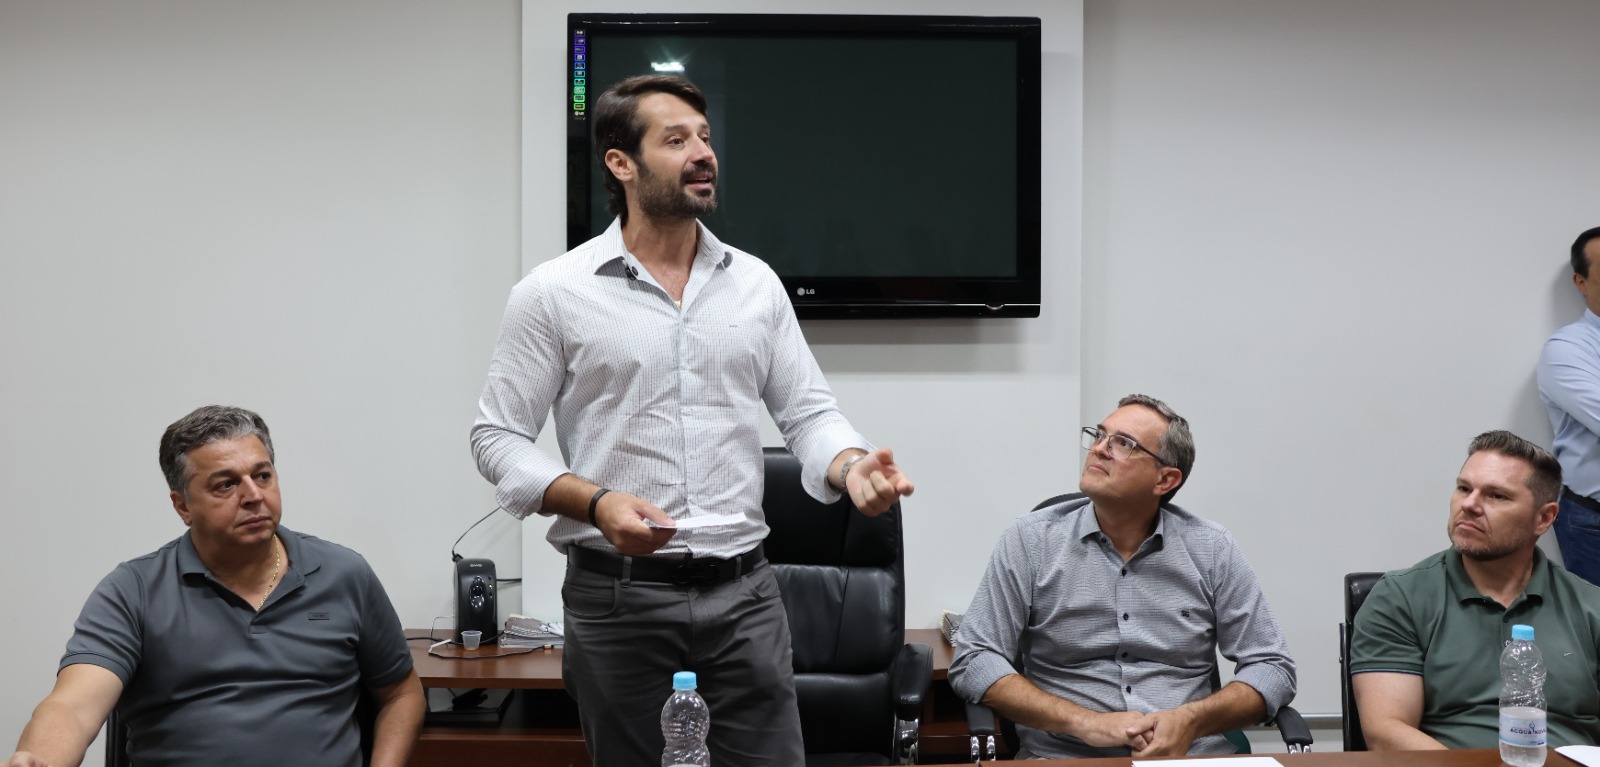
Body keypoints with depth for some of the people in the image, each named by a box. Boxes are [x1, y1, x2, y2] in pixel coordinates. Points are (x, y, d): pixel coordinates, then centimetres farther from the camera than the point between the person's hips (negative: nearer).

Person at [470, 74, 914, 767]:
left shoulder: (756, 283, 9)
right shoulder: (553, 293, -2)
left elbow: (808, 411, 11)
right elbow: (497, 436, -1)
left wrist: (851, 465, -12)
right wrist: (596, 503, -17)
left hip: (743, 593, 3)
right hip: (616, 598, -2)